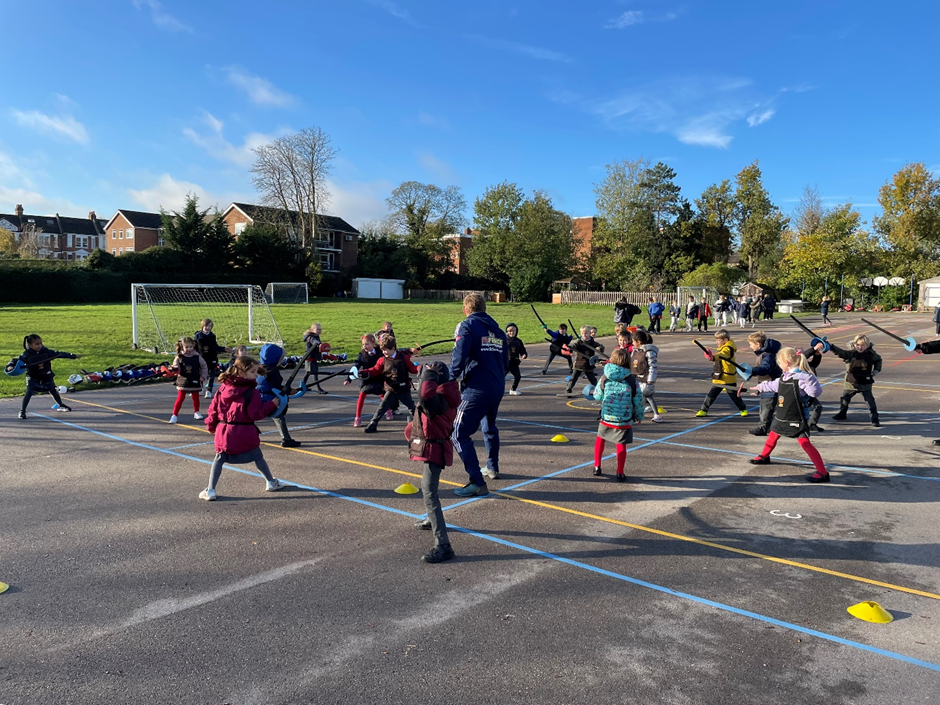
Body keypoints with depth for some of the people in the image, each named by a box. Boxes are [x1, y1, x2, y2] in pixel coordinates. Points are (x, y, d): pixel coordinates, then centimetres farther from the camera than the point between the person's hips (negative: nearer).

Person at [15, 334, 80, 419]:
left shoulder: (46, 352, -11)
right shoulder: (26, 355, -17)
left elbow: (59, 354, -7)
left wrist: (73, 356, -5)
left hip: (46, 377, 3)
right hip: (33, 378, -3)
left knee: (53, 391, 16)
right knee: (29, 392, -17)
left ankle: (61, 406, 38)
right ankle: (22, 411, -8)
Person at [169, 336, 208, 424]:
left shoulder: (197, 356, -2)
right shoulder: (179, 357, -6)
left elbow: (204, 366, 8)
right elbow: (176, 367, -9)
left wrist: (203, 376, 2)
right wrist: (173, 368, -32)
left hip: (195, 381, 2)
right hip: (183, 381, -2)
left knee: (195, 398, 14)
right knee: (180, 398, -3)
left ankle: (196, 412, 33)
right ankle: (174, 415, 1)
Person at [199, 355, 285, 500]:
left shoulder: (224, 387, 4)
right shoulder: (252, 392, -13)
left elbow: (214, 407, 9)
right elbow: (255, 414, -16)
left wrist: (211, 425, 21)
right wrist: (272, 404, -8)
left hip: (223, 431, 3)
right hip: (245, 433, -3)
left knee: (219, 460, 13)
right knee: (258, 457, 16)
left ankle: (210, 491, 7)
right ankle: (271, 482, 30)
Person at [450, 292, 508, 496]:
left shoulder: (467, 326, -6)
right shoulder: (497, 329, 13)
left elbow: (459, 357, -17)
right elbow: (505, 360, 17)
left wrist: (451, 380, -5)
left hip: (477, 389, -8)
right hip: (498, 388, 8)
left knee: (460, 435, -5)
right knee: (489, 427, 30)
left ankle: (477, 483, -12)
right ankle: (492, 468, 45)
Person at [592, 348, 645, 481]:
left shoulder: (605, 378, -7)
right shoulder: (632, 381, -9)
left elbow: (597, 396, 4)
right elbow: (638, 401, -2)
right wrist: (639, 416, 14)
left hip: (606, 418, 1)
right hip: (624, 420, -1)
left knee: (600, 438, 24)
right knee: (621, 445, 11)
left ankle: (597, 466, 24)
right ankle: (620, 473, 8)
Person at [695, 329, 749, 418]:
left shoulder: (728, 349, -19)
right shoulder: (722, 348, 12)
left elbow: (722, 355, -43)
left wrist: (713, 357, -61)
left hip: (728, 378, -8)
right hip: (718, 377, 8)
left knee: (734, 395, 7)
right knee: (711, 394, 2)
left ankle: (743, 409, 28)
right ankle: (703, 410, 4)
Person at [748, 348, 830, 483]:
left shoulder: (802, 377, -21)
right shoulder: (784, 377, 7)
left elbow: (816, 392, -29)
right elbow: (773, 385, 27)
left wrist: (810, 379, -40)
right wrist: (759, 388, 42)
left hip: (796, 418, -9)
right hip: (781, 416, 9)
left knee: (805, 442, -13)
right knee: (773, 435, 26)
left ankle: (823, 473, -9)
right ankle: (764, 457, 51)